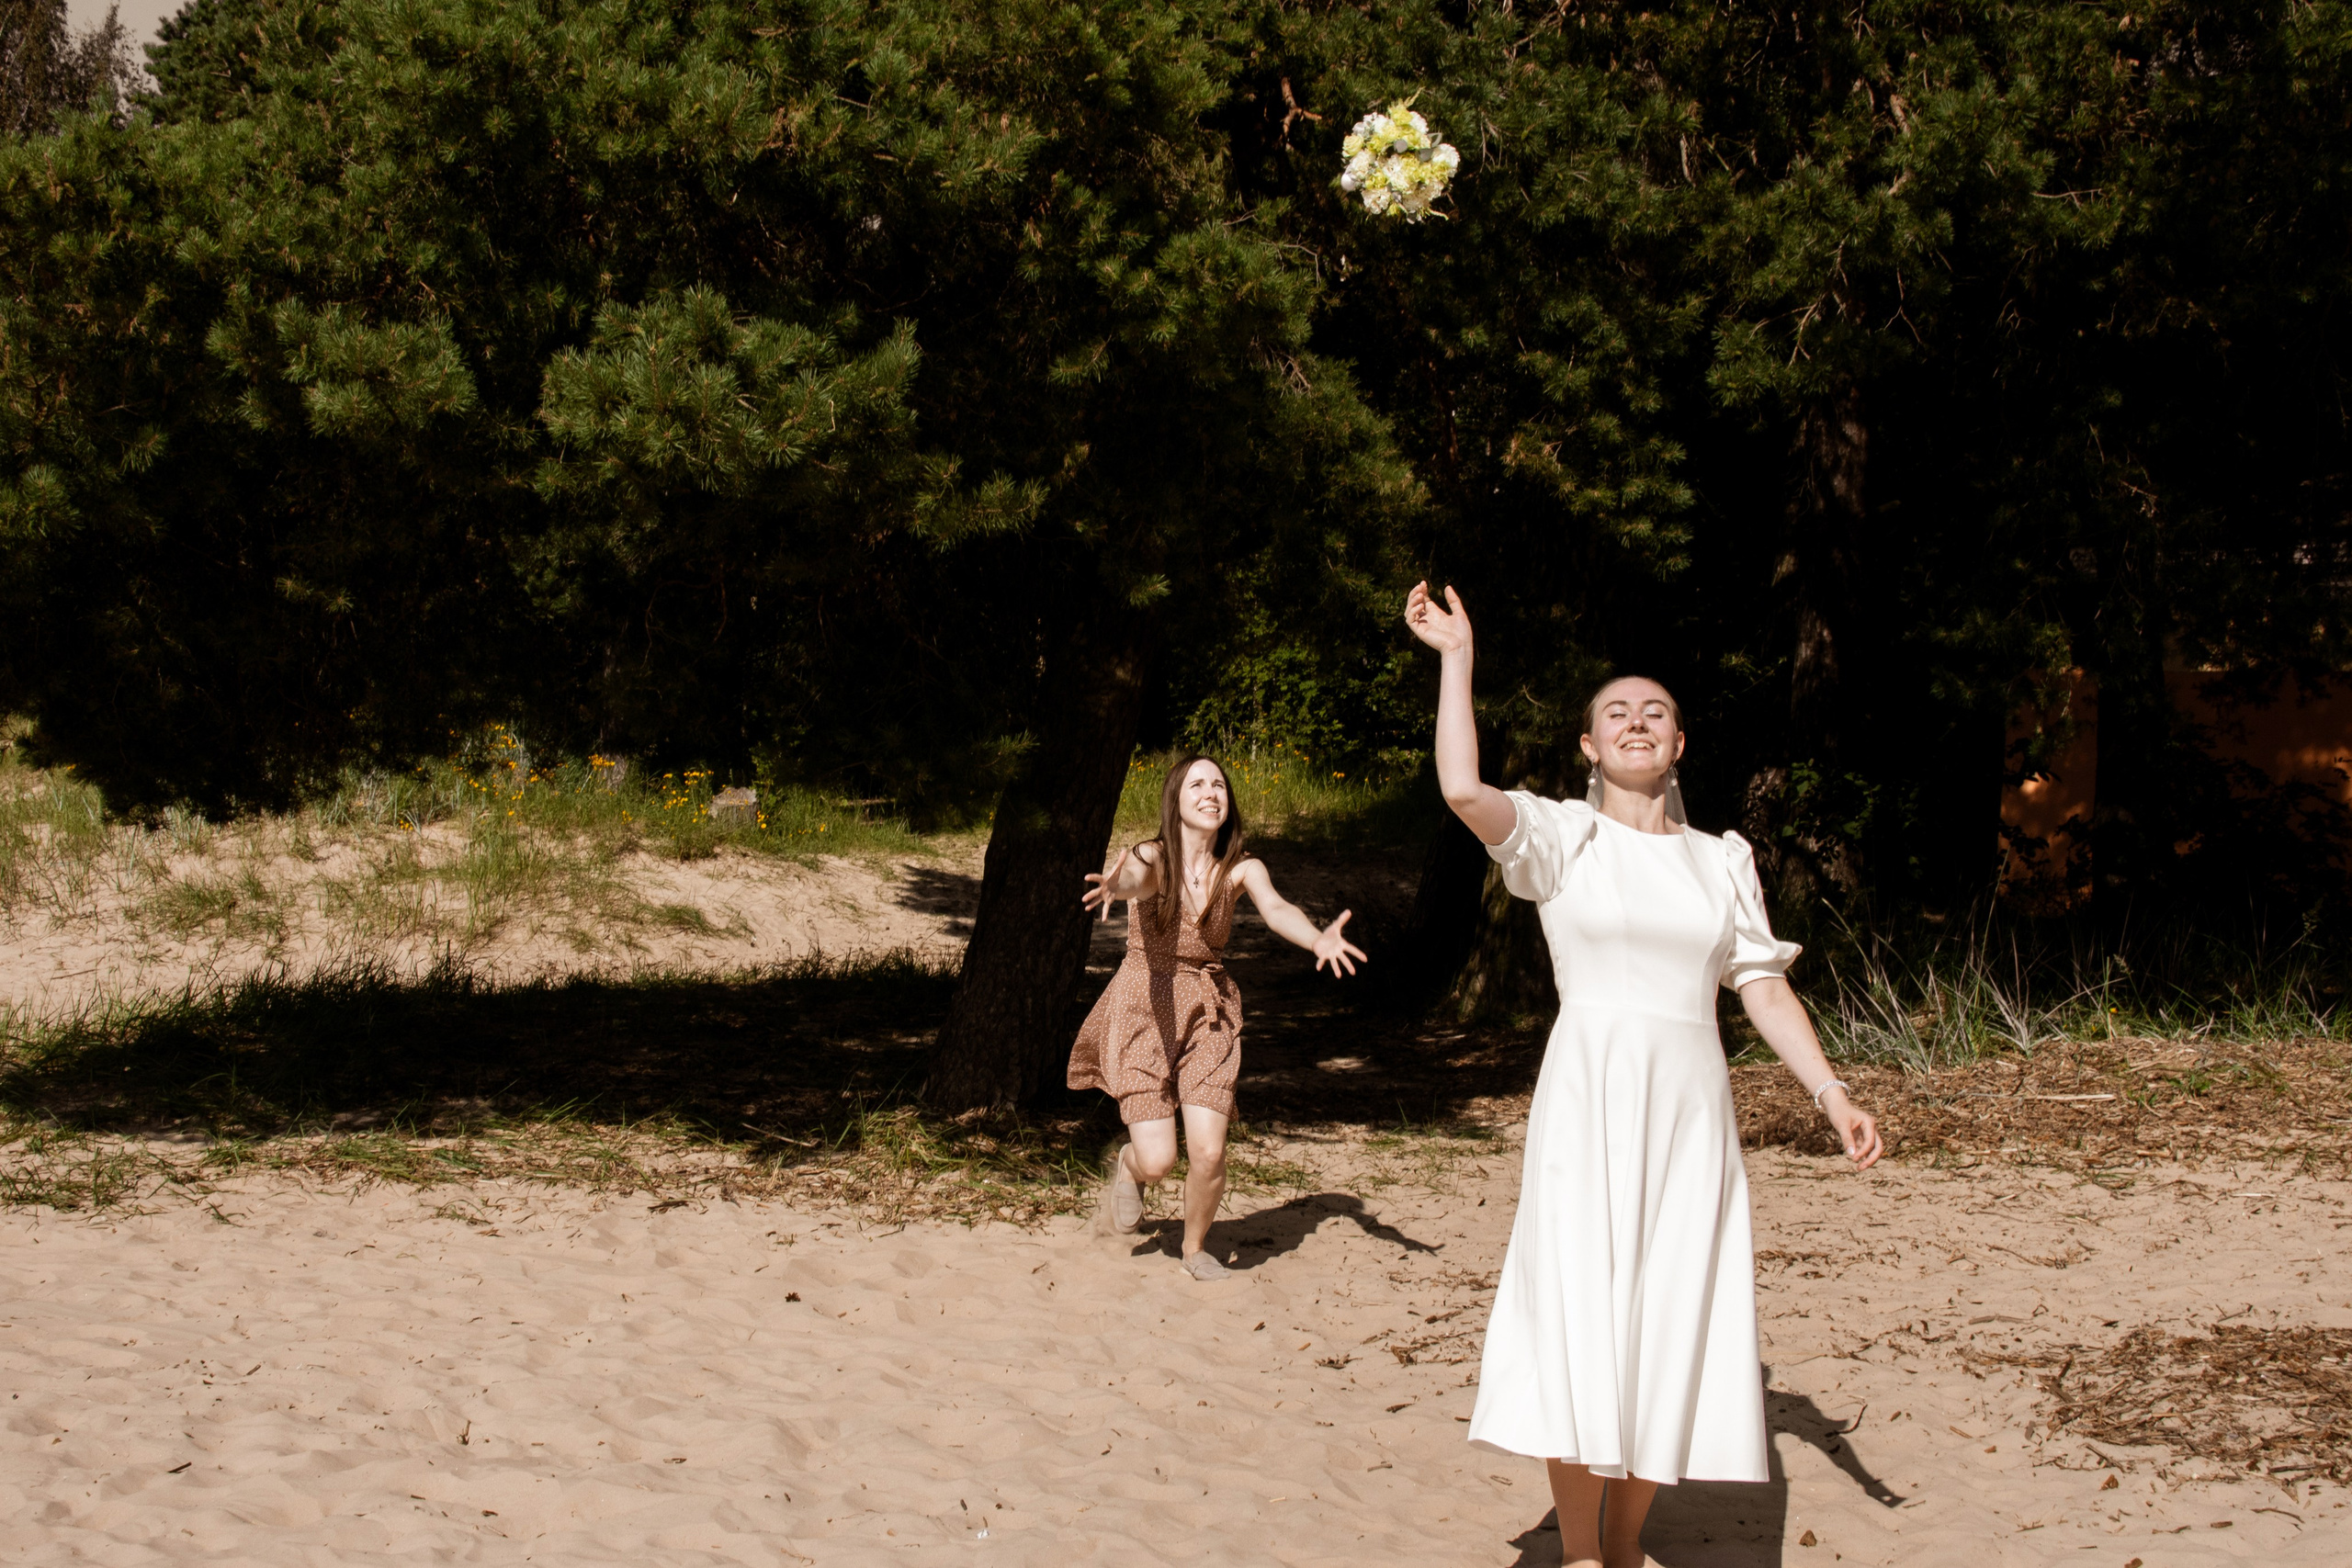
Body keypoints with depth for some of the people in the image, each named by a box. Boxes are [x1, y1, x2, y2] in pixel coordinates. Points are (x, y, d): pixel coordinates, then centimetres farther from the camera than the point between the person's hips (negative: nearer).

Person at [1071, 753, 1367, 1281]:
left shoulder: (1241, 870, -5)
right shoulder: (1152, 857, -12)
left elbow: (1277, 909, -24)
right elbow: (1134, 876, -36)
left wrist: (1317, 940, -47)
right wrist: (1116, 885, -62)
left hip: (1208, 1014, 2)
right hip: (1144, 1008, -2)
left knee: (1209, 1153, -10)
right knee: (1157, 1161, -10)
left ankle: (1196, 1247, 20)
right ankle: (1128, 1166, 30)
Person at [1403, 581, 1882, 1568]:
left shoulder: (1722, 859, 14)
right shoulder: (1560, 836, 2)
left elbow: (1764, 987, 13)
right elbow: (1462, 789, -17)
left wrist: (1829, 1091, 2)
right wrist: (1455, 656, -10)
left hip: (1692, 1108, 4)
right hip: (1589, 1103, -4)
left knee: (1673, 1332, 3)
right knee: (1582, 1325, -10)